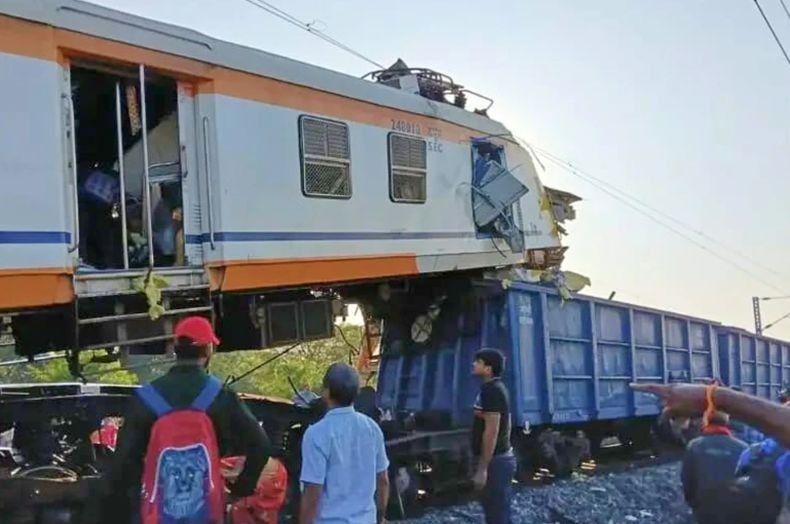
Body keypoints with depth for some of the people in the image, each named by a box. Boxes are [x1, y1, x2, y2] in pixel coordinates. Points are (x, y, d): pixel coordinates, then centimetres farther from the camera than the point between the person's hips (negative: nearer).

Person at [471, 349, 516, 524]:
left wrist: (482, 469, -23)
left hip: (495, 461, -10)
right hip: (500, 458, 10)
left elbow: (491, 431, -22)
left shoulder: (490, 390, -17)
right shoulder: (497, 388, 15)